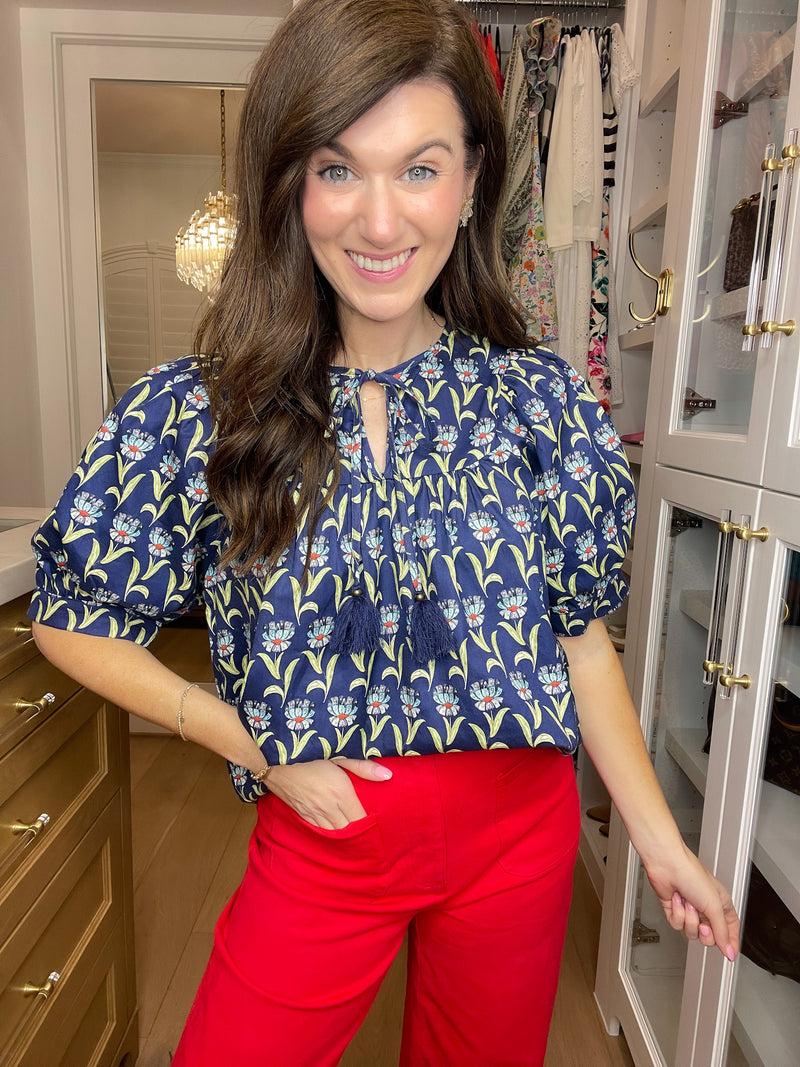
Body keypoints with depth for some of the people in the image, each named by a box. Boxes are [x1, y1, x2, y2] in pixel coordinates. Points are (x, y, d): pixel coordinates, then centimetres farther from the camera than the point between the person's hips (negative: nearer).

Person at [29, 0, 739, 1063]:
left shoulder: (540, 397, -8)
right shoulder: (194, 411, -12)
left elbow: (578, 630, 0)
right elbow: (74, 619, -3)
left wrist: (660, 839, 2)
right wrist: (259, 747, -10)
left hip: (519, 834, 2)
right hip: (323, 838, -1)